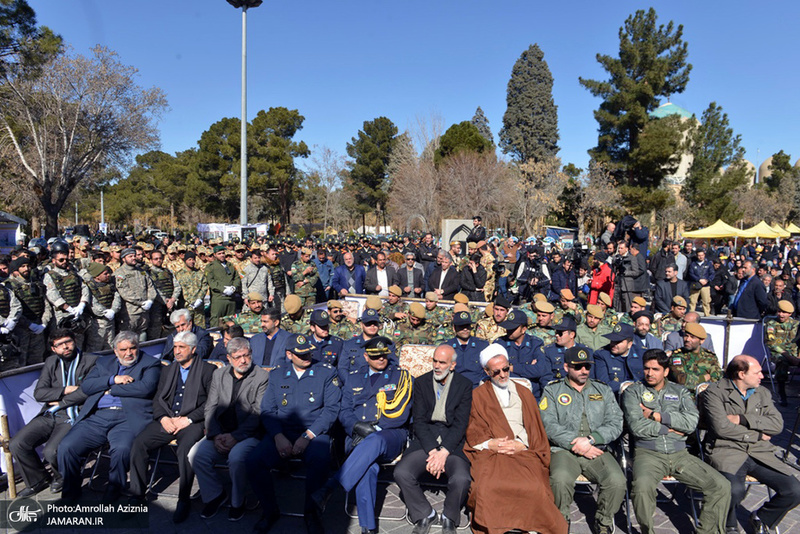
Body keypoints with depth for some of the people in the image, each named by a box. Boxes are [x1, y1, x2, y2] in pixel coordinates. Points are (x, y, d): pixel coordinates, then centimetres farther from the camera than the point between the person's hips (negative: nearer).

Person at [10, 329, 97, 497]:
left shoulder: (92, 361, -2)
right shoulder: (51, 362, 15)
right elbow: (38, 393, 7)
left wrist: (60, 402, -4)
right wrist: (66, 390, -8)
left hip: (72, 418, -6)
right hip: (48, 416, 6)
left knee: (51, 451, -24)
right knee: (16, 445, -11)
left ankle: (62, 477, 11)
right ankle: (37, 480, 15)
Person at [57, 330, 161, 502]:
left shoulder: (150, 364, 10)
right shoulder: (103, 362, 25)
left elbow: (146, 388, -8)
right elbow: (85, 386, 11)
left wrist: (112, 390, 0)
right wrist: (113, 379, -4)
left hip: (127, 418, -5)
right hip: (97, 416, 5)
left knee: (122, 449, -32)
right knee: (66, 447, -14)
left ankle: (114, 491, -8)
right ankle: (70, 492, 9)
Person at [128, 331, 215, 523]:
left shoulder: (208, 370, 2)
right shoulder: (168, 370, 20)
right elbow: (158, 399, 16)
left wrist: (188, 419, -14)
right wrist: (163, 418, -4)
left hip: (193, 421, -5)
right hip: (167, 420, 6)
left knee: (185, 449, -32)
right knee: (138, 443, -17)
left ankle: (184, 501, -16)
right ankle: (137, 495, -3)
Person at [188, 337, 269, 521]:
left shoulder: (262, 377, -4)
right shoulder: (219, 375, 12)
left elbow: (258, 414, -10)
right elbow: (210, 408, 7)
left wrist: (235, 436, -18)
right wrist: (215, 435, -9)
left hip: (248, 435, -5)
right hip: (220, 433, 5)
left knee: (236, 457, -32)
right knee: (196, 455, -19)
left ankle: (237, 502, -3)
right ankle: (215, 494, 8)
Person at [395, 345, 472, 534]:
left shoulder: (465, 385, 2)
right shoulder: (421, 383, 7)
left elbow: (460, 424, -5)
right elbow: (419, 421, 0)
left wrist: (443, 452, -17)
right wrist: (432, 451, -14)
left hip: (453, 443, -1)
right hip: (425, 441, 2)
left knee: (461, 479, -29)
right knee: (401, 473, -23)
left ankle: (449, 518, 5)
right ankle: (424, 514, 5)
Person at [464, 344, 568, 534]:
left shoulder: (524, 393, 22)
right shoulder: (478, 395, 17)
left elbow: (535, 429, 14)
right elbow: (472, 431, 9)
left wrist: (522, 445, -6)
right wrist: (489, 443, -10)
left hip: (523, 452, 1)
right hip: (489, 453, -1)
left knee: (534, 488, -29)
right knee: (488, 487, -31)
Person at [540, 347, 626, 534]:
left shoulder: (603, 390, 16)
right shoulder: (552, 390, 9)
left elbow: (615, 424, 5)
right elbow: (549, 425, -3)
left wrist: (590, 440, -10)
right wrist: (575, 443, -12)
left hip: (597, 450, 2)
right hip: (563, 450, -2)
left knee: (617, 481, -26)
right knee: (560, 480, -32)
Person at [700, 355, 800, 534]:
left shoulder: (763, 393, 18)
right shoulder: (714, 392, 0)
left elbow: (777, 424, 4)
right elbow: (721, 427, -11)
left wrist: (742, 419, -8)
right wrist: (758, 435, -1)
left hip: (760, 452, 6)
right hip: (726, 451, -6)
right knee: (735, 489, -32)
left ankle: (761, 519, 16)